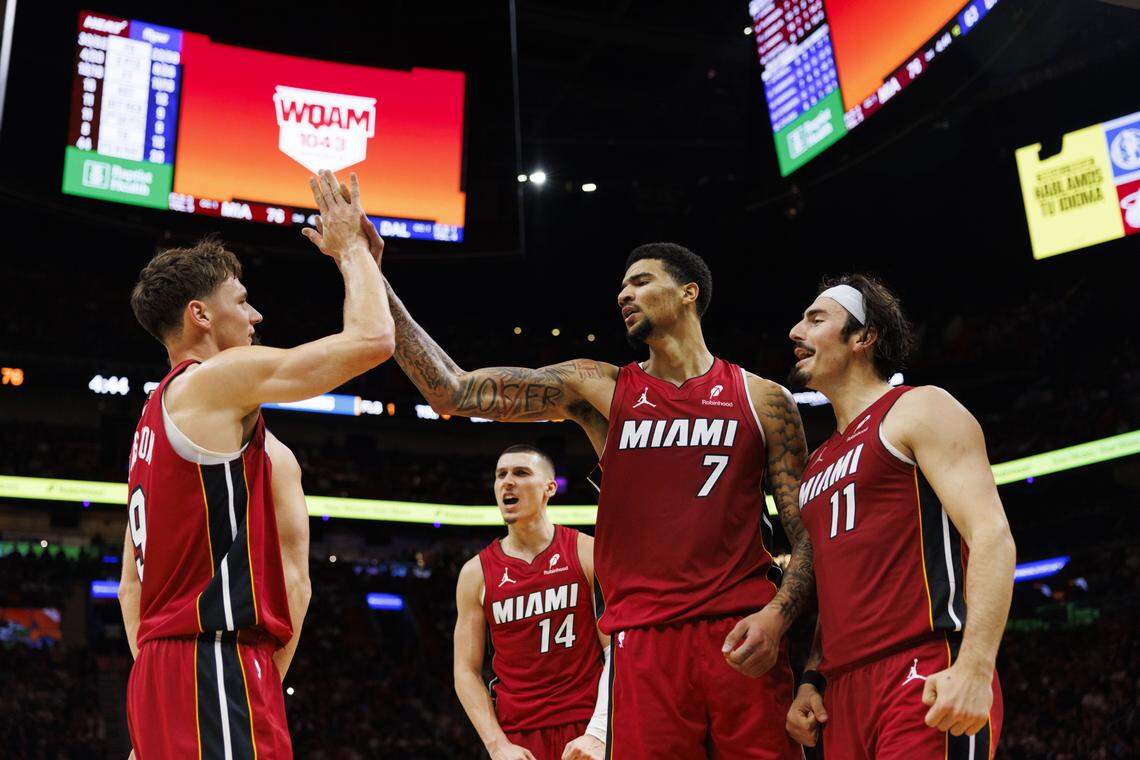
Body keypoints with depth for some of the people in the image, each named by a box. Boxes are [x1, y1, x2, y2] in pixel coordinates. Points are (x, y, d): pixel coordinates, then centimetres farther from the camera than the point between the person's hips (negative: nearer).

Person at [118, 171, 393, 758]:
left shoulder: (153, 420, 23)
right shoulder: (220, 378, -5)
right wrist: (350, 246, 5)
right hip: (216, 665, -10)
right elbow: (373, 338, -12)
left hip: (158, 671, 10)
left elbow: (131, 583, 23)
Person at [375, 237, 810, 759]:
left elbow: (811, 532, 7)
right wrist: (374, 281, -3)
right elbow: (451, 391, 2)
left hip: (744, 640, 0)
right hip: (644, 643, 1)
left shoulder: (764, 400, 9)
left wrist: (777, 614, -12)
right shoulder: (597, 388, 10)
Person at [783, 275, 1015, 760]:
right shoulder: (819, 463, 23)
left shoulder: (919, 410, 0)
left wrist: (975, 669, -22)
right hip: (844, 693, 8)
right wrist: (812, 679, 11)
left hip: (928, 679, -7)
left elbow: (992, 535, -11)